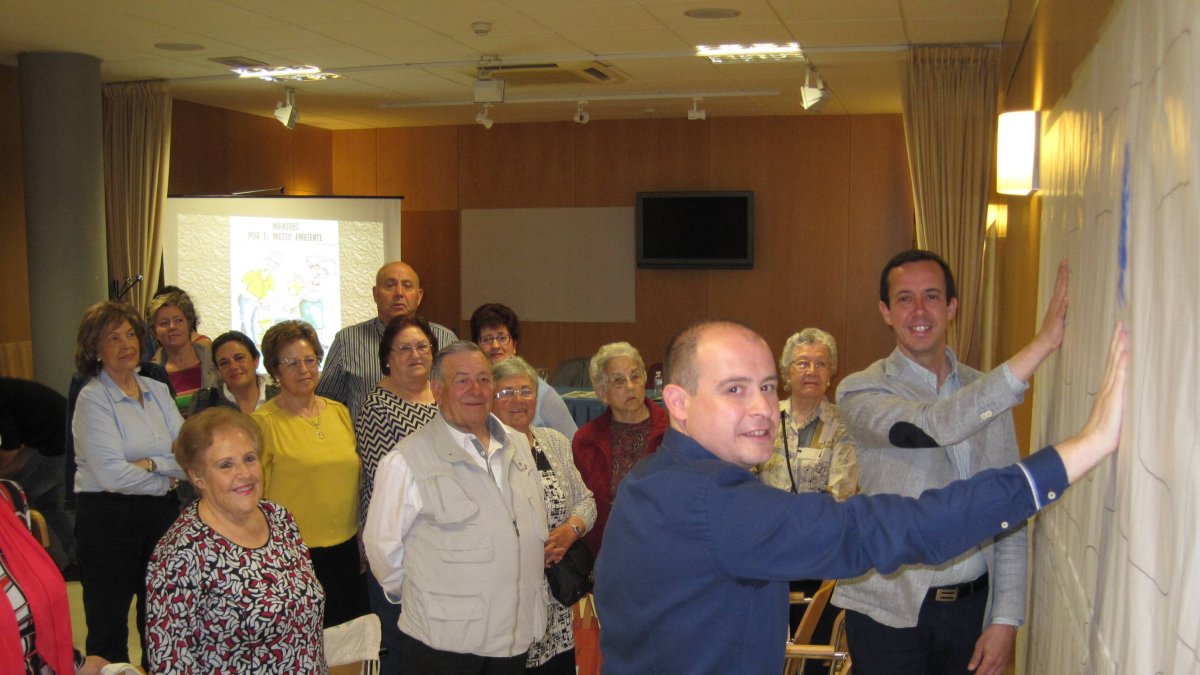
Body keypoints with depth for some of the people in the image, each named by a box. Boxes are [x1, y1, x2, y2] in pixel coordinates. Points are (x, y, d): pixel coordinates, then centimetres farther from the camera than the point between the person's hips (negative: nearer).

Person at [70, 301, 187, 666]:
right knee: (109, 625, 5)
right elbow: (112, 474, -18)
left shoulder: (158, 390, 8)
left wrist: (150, 464, -16)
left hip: (162, 514, 5)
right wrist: (168, 480, -7)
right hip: (109, 518, -5)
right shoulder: (92, 399, -8)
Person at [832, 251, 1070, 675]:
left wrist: (1006, 618, 0)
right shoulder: (862, 393, -7)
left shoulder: (989, 393, 6)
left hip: (972, 606, 4)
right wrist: (1043, 343, -27)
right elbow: (934, 426, -27)